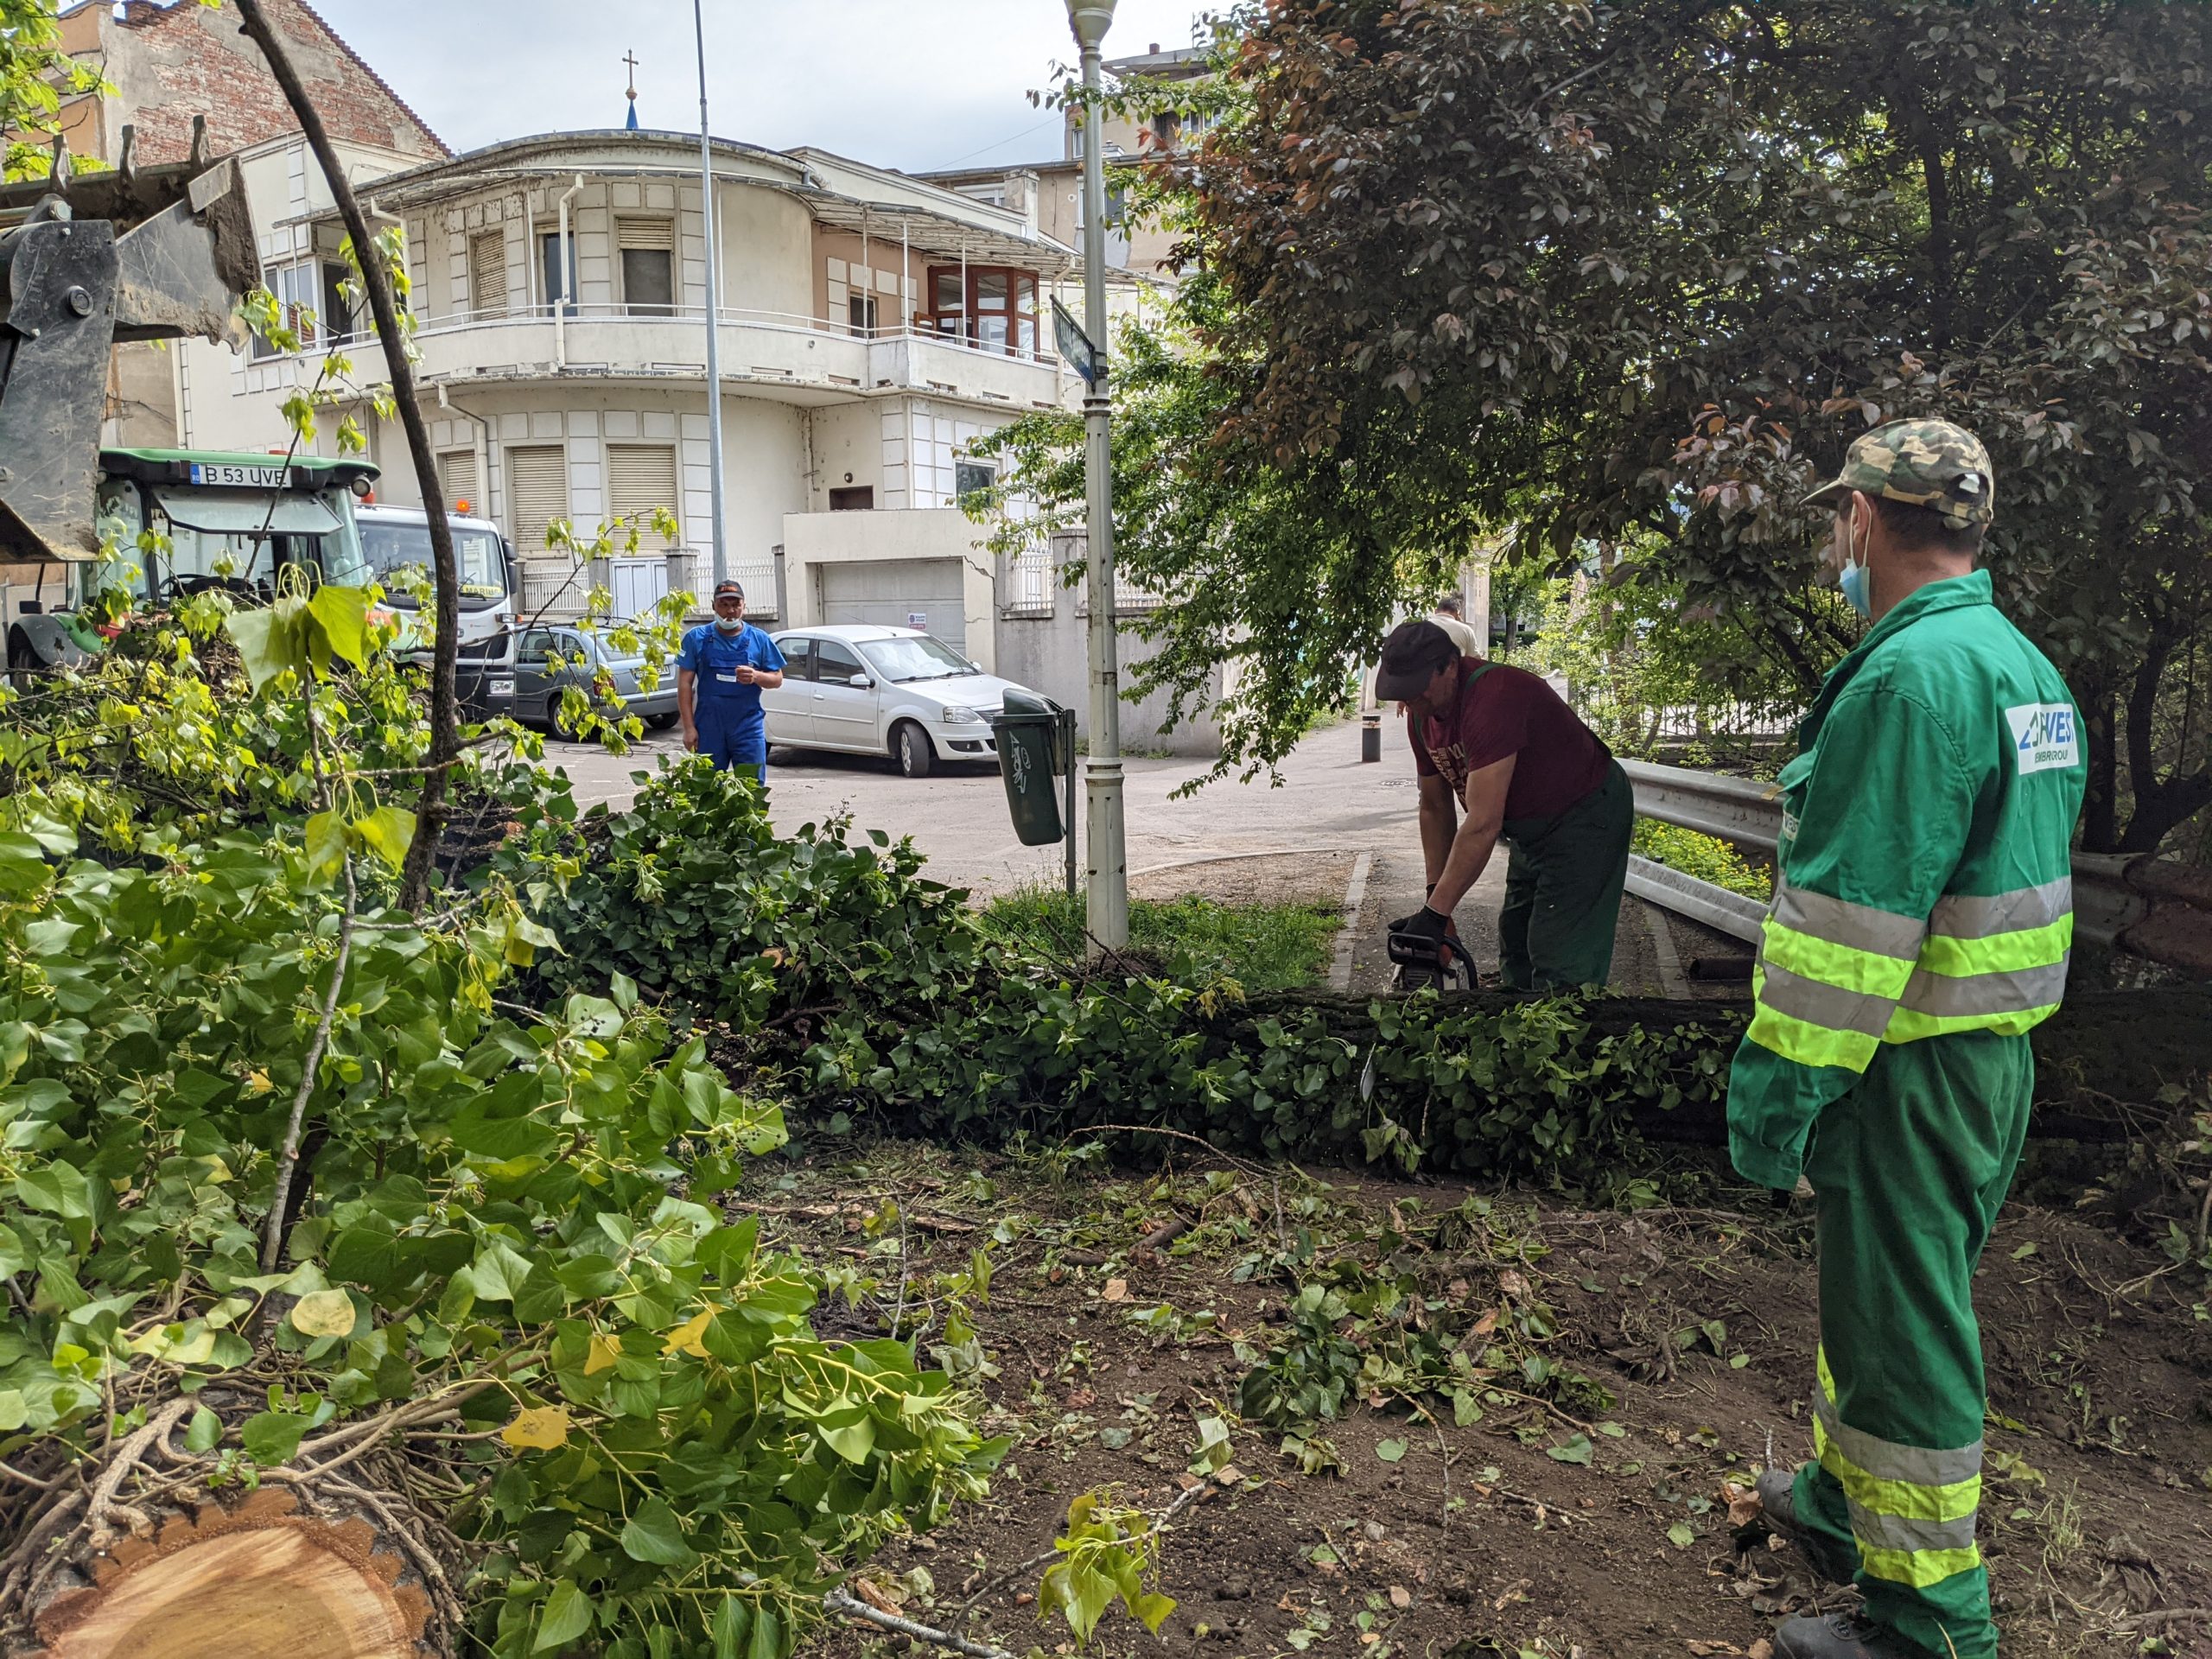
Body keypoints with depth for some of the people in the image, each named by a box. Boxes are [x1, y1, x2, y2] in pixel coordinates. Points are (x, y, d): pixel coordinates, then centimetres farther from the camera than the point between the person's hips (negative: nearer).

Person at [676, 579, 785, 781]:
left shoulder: (759, 639, 5)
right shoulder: (697, 638, 4)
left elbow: (777, 679, 8)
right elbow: (685, 683, 3)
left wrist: (756, 676, -14)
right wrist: (689, 727, -4)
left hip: (749, 728, 0)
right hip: (709, 728, 0)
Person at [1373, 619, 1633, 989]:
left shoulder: (1493, 697, -33)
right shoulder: (1421, 714, -4)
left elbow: (1483, 825, -36)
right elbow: (1435, 807, 5)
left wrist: (1436, 914, -33)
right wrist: (1435, 897, -1)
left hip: (1586, 816, -9)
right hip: (1531, 828, 10)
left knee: (1560, 966, -13)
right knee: (1515, 949, 13)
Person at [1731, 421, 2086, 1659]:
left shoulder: (1911, 676, -22)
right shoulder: (2027, 668, 12)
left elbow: (1849, 917, -25)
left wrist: (1776, 1086, -19)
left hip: (1911, 1072, -10)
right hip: (1997, 1053, 10)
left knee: (1903, 1332, 4)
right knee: (1885, 1293, 24)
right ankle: (1847, 1502, 44)